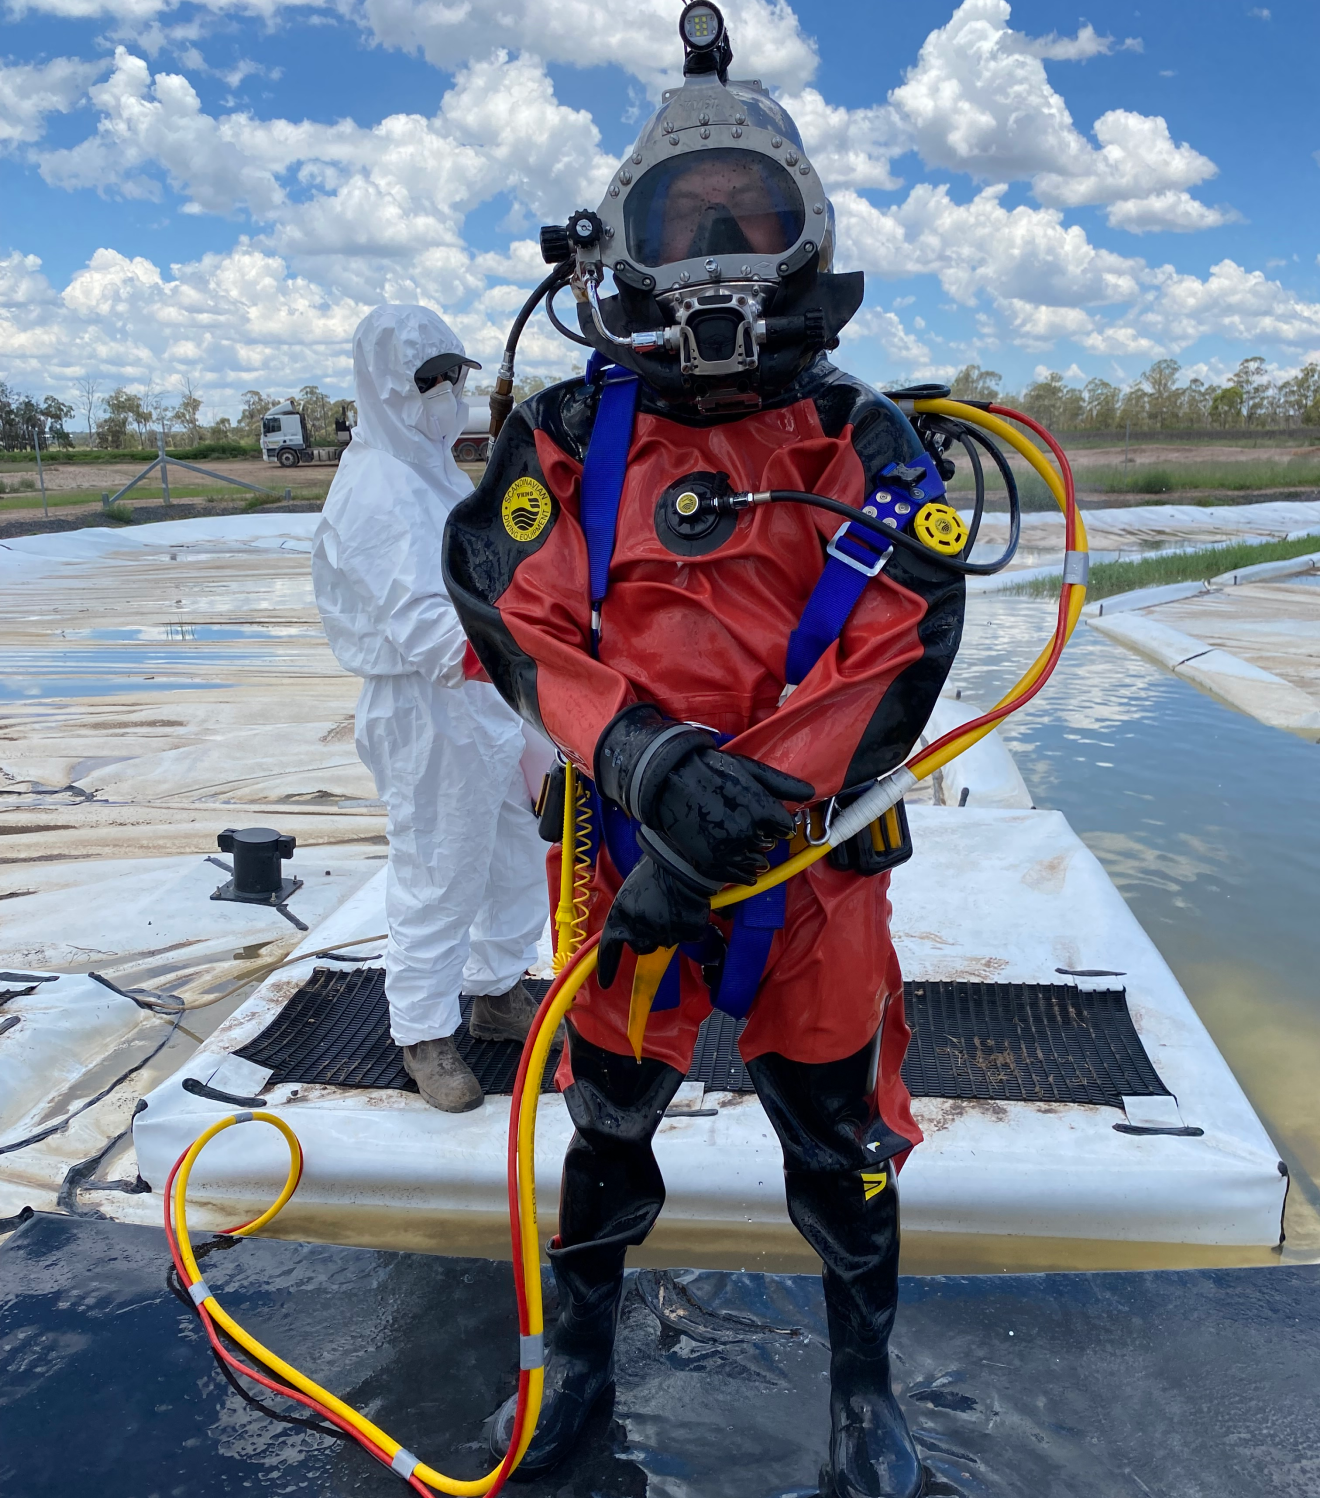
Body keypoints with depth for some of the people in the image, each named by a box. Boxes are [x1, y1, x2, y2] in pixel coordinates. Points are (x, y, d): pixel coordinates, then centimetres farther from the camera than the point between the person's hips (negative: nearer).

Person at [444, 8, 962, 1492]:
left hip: (817, 869, 0)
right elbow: (522, 622, -10)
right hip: (624, 858, 1)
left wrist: (715, 854, -22)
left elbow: (896, 668, -12)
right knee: (606, 1122, 20)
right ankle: (579, 1349, 48)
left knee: (842, 1147, 15)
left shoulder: (868, 449, -3)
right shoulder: (567, 438, -1)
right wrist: (652, 765, -29)